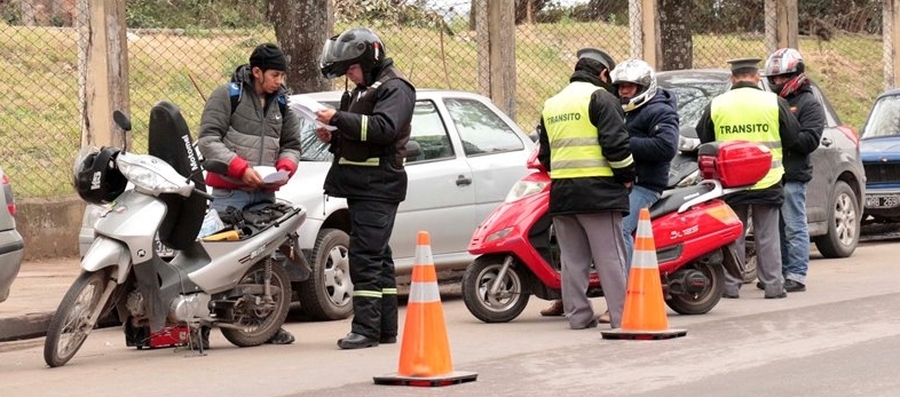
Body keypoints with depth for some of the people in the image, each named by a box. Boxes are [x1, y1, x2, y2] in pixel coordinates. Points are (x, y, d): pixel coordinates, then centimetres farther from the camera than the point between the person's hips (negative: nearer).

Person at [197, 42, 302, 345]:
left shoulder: (281, 104, 16)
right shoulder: (227, 95, -2)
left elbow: (291, 145, 23)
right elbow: (208, 140, -8)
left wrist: (284, 167, 0)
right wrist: (241, 168, -17)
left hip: (264, 195, 5)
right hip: (228, 192, -5)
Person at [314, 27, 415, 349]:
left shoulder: (395, 88, -8)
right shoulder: (362, 91, 22)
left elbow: (384, 128, -24)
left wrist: (338, 119, -22)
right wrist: (332, 137, 8)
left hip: (379, 186, -10)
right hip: (360, 186, 10)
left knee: (366, 256, -15)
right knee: (377, 256, 12)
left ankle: (366, 328, -18)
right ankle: (386, 328, 15)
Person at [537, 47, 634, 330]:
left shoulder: (551, 105, 19)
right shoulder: (600, 97, -5)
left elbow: (545, 154, 22)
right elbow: (616, 143, -13)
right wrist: (627, 176, -1)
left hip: (561, 192, 6)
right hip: (598, 190, -6)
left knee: (572, 258, 10)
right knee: (610, 257, -5)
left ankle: (578, 315, 10)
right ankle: (622, 316, -6)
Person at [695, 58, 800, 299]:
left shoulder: (716, 105, -1)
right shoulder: (774, 102, -4)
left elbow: (703, 140, 8)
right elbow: (792, 137, 3)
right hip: (767, 181, -1)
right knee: (768, 237, 6)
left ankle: (730, 286, 8)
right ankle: (773, 286, 8)